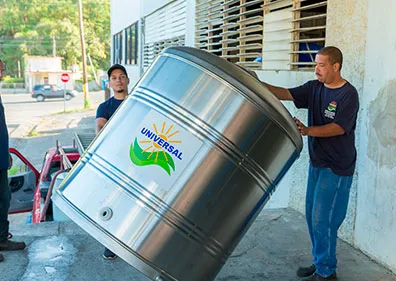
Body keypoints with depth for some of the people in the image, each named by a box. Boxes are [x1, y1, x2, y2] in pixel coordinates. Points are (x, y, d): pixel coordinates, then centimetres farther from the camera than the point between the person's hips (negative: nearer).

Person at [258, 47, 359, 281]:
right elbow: (287, 94, -3)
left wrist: (307, 130, -35)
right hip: (317, 163, 7)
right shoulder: (314, 88, 6)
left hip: (337, 168, -7)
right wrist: (259, 85, -17)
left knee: (323, 220, -5)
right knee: (312, 215, 14)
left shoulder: (348, 94, -13)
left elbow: (339, 128, -22)